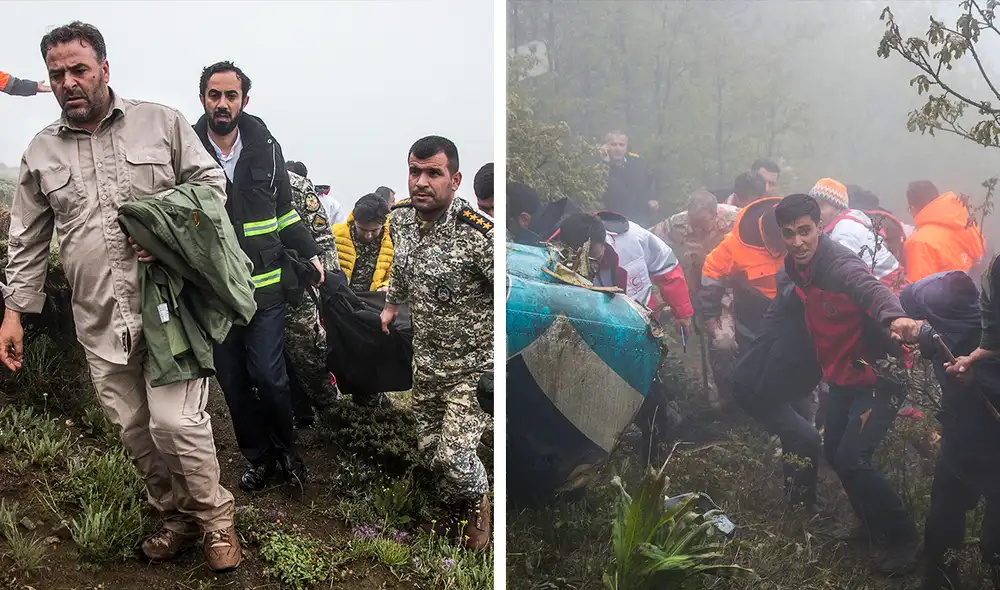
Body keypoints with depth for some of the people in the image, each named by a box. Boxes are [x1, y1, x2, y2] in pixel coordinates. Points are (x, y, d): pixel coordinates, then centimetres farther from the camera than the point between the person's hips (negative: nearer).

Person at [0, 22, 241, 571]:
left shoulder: (161, 122, 2)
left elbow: (211, 182, 4)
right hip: (99, 320, 4)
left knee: (175, 421, -11)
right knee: (134, 429, 11)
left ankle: (215, 516, 11)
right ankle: (175, 515, 30)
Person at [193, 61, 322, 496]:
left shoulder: (265, 146, 4)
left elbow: (284, 211, 15)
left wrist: (310, 253, 12)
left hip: (264, 284, 0)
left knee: (267, 376, -4)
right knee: (232, 380, 9)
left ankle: (286, 447, 21)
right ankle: (257, 455, 28)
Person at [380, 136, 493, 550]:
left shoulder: (477, 234, -28)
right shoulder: (400, 217, -5)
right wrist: (391, 305, 23)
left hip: (473, 365, -6)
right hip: (426, 358, 6)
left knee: (454, 455, -11)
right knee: (429, 448, 16)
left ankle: (478, 505, 22)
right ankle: (452, 512, 44)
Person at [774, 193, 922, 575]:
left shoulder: (840, 265, -27)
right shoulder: (796, 266, -1)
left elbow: (871, 289, -49)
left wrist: (894, 317, -69)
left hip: (876, 376, -9)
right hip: (842, 376, 9)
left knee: (851, 458, -15)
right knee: (834, 452, 15)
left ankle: (904, 538, 6)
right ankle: (874, 525, 37)